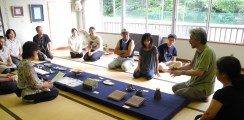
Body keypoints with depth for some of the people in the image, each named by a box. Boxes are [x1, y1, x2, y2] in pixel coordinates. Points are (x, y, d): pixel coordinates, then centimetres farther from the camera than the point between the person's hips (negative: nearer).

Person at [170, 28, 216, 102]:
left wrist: (181, 72, -20)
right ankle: (199, 96, 13)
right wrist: (178, 68, -2)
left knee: (177, 94, -12)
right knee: (175, 88, 14)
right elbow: (191, 65, 14)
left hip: (203, 87, -10)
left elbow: (199, 72, -30)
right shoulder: (198, 50, 4)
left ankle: (201, 97, 1)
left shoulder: (207, 52, -26)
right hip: (194, 82, 10)